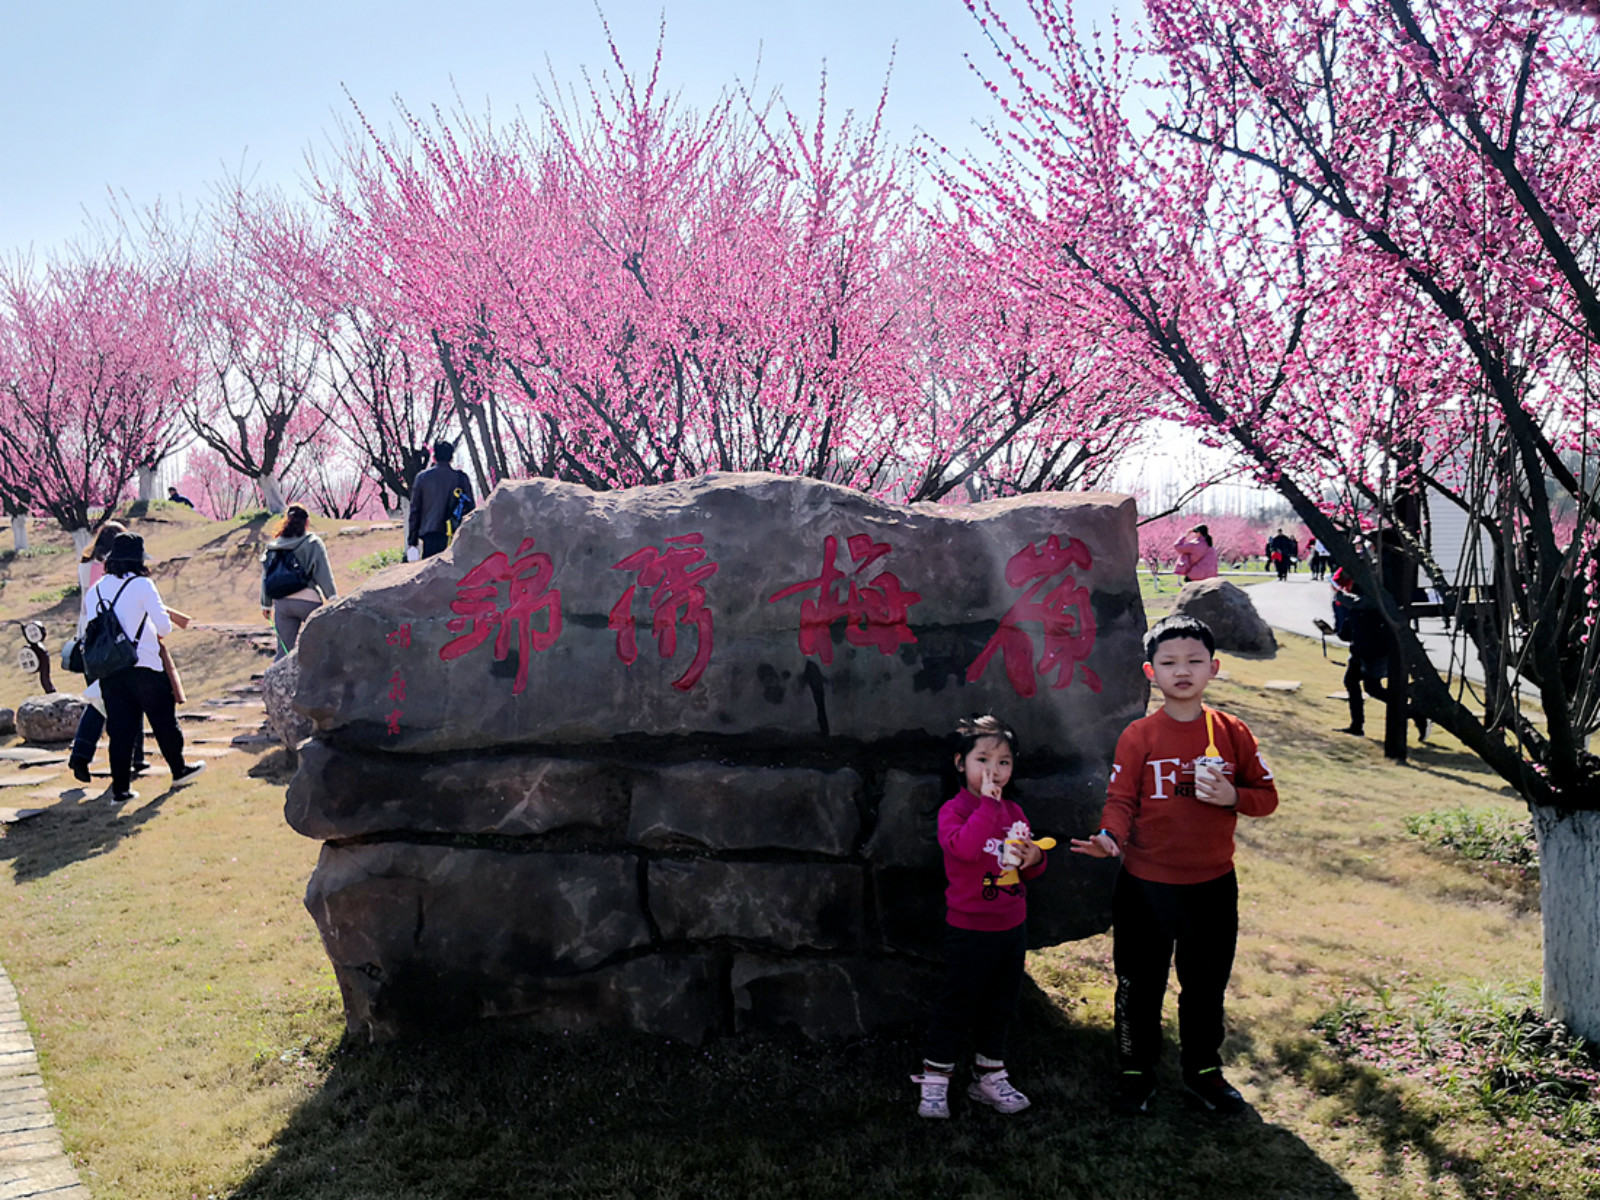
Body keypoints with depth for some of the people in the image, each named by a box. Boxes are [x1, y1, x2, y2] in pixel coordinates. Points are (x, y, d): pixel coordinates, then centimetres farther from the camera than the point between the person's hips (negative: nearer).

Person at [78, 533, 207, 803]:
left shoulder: (95, 589, 9)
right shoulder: (141, 585, -7)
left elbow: (84, 629, 14)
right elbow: (163, 624, -11)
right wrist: (160, 634, 11)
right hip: (144, 665, -5)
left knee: (119, 728, 7)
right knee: (164, 720, 12)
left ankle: (120, 788, 6)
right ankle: (179, 770, 24)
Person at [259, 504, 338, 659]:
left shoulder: (273, 546, 10)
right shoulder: (312, 543, -4)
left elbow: (266, 576, 14)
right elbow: (324, 574, -8)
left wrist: (266, 604, 21)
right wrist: (333, 599, -7)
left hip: (281, 604, 5)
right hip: (308, 601, -4)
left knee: (284, 649, 7)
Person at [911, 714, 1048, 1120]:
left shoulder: (1014, 813, 7)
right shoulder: (953, 810, -14)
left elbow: (1029, 869, 15)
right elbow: (965, 847, -35)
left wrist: (1034, 858, -9)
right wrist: (987, 803, -31)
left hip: (1012, 927, 6)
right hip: (969, 930, -6)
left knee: (1000, 1005, 17)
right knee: (955, 1005, 2)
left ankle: (989, 1076, 31)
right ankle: (934, 1083, 14)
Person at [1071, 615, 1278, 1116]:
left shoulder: (1232, 733, -3)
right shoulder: (1138, 737, -8)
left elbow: (1267, 796, 3)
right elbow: (1121, 799, -9)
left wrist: (1232, 797, -18)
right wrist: (1110, 838, -29)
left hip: (1213, 883, 2)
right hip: (1145, 885, -2)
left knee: (1206, 984, 17)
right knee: (1139, 985, 11)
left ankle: (1203, 1071, 37)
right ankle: (1135, 1072, 30)